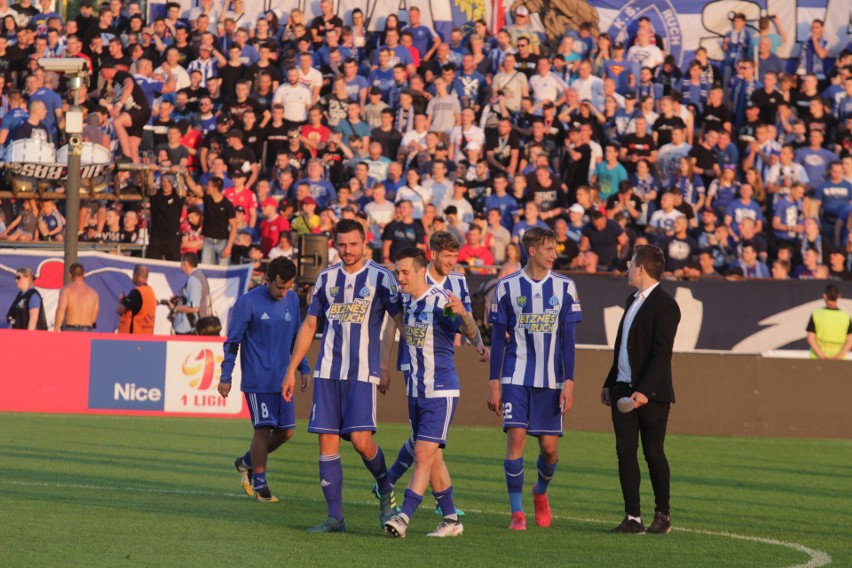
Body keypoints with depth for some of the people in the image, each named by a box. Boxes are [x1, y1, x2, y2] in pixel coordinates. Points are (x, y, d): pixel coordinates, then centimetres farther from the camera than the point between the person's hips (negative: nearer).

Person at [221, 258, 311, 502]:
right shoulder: (248, 302, -9)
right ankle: (260, 485, 4)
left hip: (283, 379, 6)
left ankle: (247, 462, 26)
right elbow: (232, 341, -5)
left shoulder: (292, 300, 8)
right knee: (263, 428, -7)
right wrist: (225, 377, -7)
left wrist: (304, 370, 18)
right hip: (256, 379, -6)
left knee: (286, 431, 5)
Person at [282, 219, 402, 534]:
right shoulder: (326, 278, 11)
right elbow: (309, 325, 18)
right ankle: (335, 517, 5)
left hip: (363, 372, -4)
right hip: (327, 371, 4)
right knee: (327, 442, -1)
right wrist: (291, 369, 16)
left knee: (361, 440, -15)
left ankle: (386, 491, 14)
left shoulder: (380, 277, 0)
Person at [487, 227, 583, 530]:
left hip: (550, 380, 1)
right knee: (516, 438, -12)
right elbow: (498, 338, 4)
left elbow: (567, 338, 3)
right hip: (515, 378, -1)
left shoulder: (564, 287, 2)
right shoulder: (508, 286, 0)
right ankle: (517, 513, -4)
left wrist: (569, 382, -4)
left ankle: (541, 493, 33)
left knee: (549, 447, 3)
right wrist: (494, 383, 0)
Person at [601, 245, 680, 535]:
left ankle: (663, 515, 14)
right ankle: (633, 518, 3)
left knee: (653, 453, 1)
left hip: (650, 394, -8)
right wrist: (610, 383, 19)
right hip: (623, 390, 8)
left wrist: (644, 391, -26)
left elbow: (662, 353, -20)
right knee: (625, 452, 2)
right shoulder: (633, 300, 15)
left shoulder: (664, 305, -12)